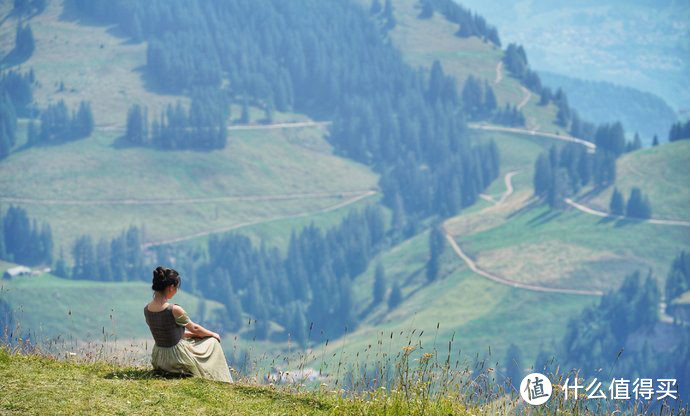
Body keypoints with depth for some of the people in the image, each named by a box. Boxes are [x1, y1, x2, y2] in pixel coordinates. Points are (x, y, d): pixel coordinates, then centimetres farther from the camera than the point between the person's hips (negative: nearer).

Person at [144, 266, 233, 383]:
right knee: (213, 342, 19)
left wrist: (188, 334, 19)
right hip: (177, 359, -7)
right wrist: (213, 334, 12)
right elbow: (194, 328, -8)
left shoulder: (147, 309, -6)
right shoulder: (174, 310, -26)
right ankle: (219, 380, 33)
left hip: (159, 359, 7)